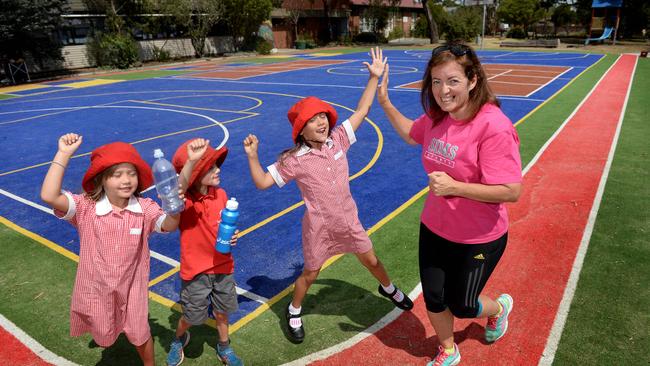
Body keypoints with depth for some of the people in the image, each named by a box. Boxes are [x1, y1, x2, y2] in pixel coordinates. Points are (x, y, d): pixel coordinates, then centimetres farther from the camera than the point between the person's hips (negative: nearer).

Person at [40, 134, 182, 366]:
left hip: (132, 288, 1)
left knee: (139, 336, 19)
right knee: (104, 337, 20)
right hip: (97, 289, 0)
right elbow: (49, 196, -30)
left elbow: (168, 226, -29)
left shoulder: (145, 208, -14)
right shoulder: (86, 207, -17)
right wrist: (63, 154, -31)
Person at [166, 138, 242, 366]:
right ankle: (179, 339, 51)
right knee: (191, 317, 16)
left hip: (222, 266, 4)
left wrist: (231, 235, -13)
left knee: (222, 312, 20)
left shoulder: (220, 194, -7)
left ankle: (224, 347, 48)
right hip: (195, 271, -3)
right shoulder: (184, 200, -21)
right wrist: (191, 161, -63)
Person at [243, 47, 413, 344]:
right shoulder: (294, 160, -17)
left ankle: (388, 289, 52)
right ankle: (293, 313, 41)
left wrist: (374, 77, -4)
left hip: (349, 220, 4)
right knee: (310, 274, 14)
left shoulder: (338, 140, -8)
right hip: (319, 227, -3)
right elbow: (263, 182, -14)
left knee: (371, 260, 20)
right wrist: (252, 156, -27)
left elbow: (361, 111, -2)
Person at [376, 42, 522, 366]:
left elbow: (511, 191, -28)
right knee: (433, 299, 19)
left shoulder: (493, 126, -27)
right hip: (434, 229, 6)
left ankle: (499, 307, 52)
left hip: (477, 240, -6)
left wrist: (453, 186, -28)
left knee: (461, 306, 15)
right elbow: (411, 134, 17)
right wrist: (384, 103, 10)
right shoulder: (436, 117, -6)